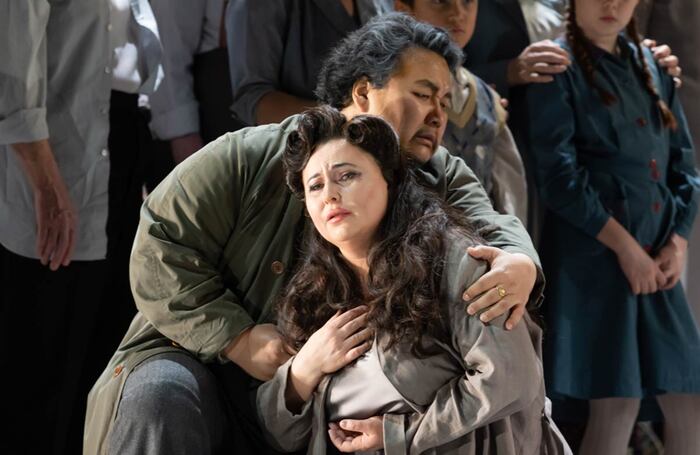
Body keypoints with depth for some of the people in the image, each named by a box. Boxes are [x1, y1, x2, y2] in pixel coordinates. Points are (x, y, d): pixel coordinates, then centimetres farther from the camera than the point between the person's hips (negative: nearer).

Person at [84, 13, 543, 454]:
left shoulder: (443, 180, 4)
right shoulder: (246, 159, -8)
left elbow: (489, 224, -11)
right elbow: (162, 252, -9)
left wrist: (520, 263, -36)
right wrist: (238, 338, -19)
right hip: (208, 361, -3)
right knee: (161, 396, -34)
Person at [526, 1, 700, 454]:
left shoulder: (649, 63, 15)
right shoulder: (559, 67, -3)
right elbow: (559, 175, -11)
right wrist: (624, 245, -14)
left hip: (658, 257, 6)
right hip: (593, 252, -6)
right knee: (617, 404, -7)